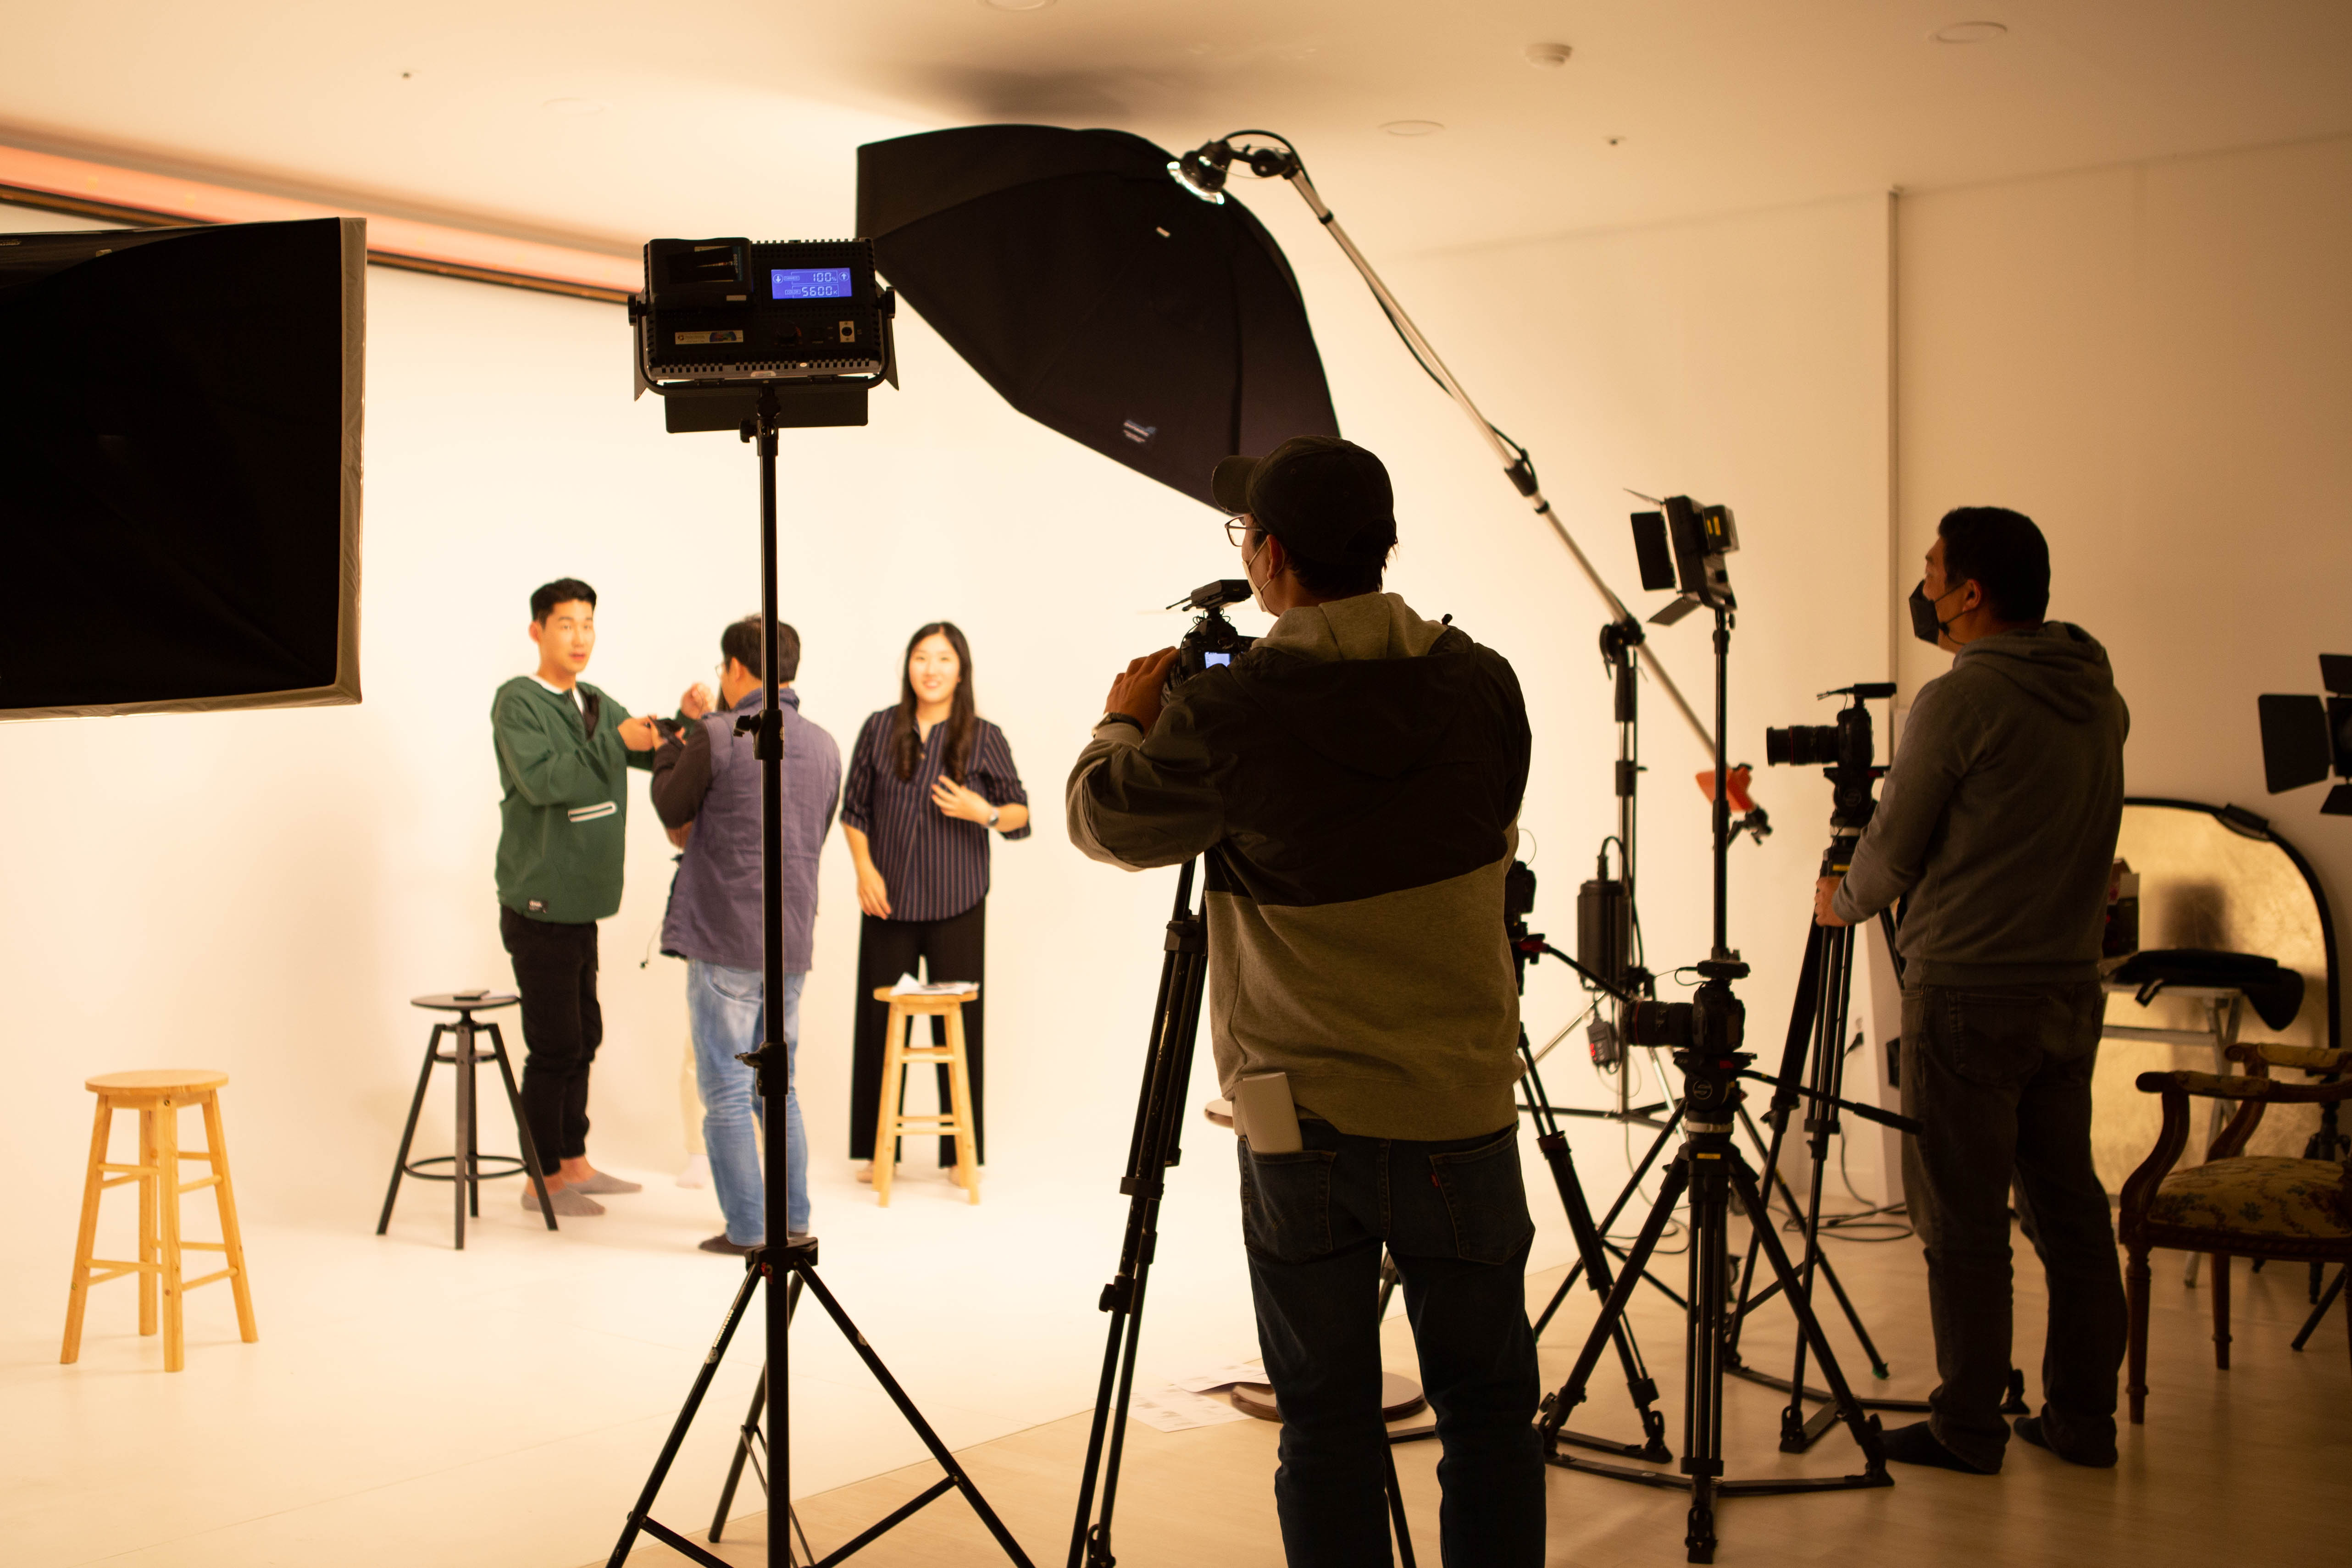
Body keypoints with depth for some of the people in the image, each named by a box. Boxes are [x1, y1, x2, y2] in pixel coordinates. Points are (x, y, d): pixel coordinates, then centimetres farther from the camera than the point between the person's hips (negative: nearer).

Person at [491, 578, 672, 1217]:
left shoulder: (596, 705, 13)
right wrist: (615, 741, -28)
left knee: (583, 1037, 14)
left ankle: (574, 1164, 25)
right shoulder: (517, 702, -11)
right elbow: (541, 781, -25)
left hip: (579, 905, 8)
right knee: (554, 1044, -4)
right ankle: (543, 1180, 6)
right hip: (539, 905, -8)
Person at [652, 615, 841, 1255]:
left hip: (724, 942, -6)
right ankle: (794, 1221, 20)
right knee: (779, 1086, 17)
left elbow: (672, 810, 3)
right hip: (792, 943, 6)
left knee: (726, 1090, 2)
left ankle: (748, 1230, 5)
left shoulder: (716, 738, -12)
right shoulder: (826, 747, 7)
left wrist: (672, 746, 20)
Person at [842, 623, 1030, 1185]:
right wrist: (864, 868, -2)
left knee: (960, 1024, 1)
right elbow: (854, 810, 11)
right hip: (888, 902, 1)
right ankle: (877, 1149, 14)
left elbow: (1020, 815, 5)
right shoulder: (880, 729, 5)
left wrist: (984, 812, -15)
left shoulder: (983, 738, 1)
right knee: (880, 1021, 3)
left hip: (957, 905, -1)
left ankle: (963, 1153, 11)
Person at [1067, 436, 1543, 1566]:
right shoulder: (1483, 687, -3)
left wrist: (1124, 722, 25)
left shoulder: (1224, 719, -14)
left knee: (1326, 1427, 10)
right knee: (1488, 1418, 13)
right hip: (1463, 1117, 2)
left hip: (1301, 1131, -2)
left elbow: (1101, 820, 4)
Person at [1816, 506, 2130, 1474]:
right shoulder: (2099, 696, 7)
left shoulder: (1959, 702, -15)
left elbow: (1893, 855, -9)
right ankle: (2081, 1419, 21)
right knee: (2068, 1210, 13)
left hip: (1968, 999, -7)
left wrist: (1840, 904, 14)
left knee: (1963, 1221, 1)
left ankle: (1968, 1428, 9)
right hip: (2071, 988, 7)